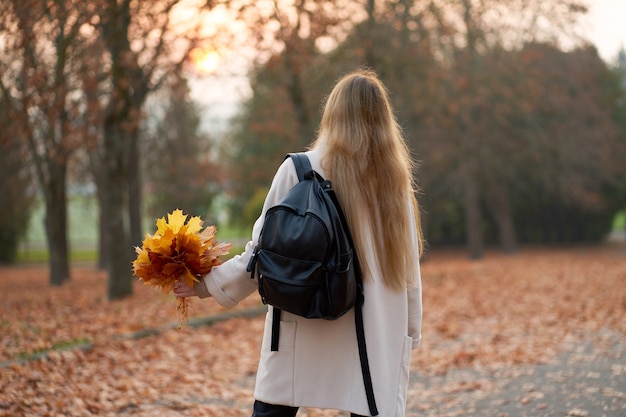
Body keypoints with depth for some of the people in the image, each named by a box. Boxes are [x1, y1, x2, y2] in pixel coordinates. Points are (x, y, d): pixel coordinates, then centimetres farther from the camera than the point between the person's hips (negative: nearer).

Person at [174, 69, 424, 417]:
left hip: (304, 338, -1)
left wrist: (207, 284, 9)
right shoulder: (395, 181, 2)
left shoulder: (299, 170, -4)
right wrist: (410, 334, 15)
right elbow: (409, 270, 5)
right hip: (378, 338, 2)